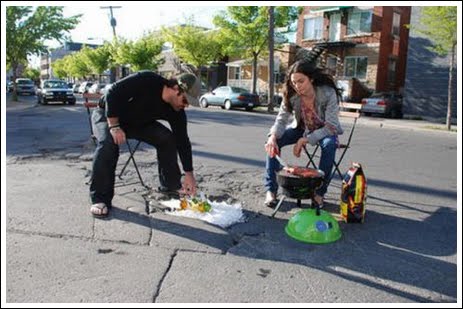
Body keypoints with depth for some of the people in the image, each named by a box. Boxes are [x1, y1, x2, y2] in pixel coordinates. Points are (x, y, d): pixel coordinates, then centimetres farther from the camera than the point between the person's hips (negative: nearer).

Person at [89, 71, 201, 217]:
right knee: (108, 143, -34)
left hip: (138, 122, 5)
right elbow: (112, 94, -30)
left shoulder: (176, 111, -17)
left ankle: (170, 186, 3)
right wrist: (114, 126, -33)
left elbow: (182, 141, -13)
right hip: (108, 114, -5)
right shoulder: (146, 80, -34)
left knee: (168, 138, -13)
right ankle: (100, 199, -24)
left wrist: (189, 173, -13)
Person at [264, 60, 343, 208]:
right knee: (273, 141, -21)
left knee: (330, 144, -37)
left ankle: (319, 192, -20)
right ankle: (271, 189, -13)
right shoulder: (291, 94, -20)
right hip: (301, 128, 3)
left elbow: (331, 127, -30)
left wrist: (306, 140, -41)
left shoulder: (328, 93, -29)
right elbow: (282, 119, -19)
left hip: (325, 131, -3)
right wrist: (273, 136, -41)